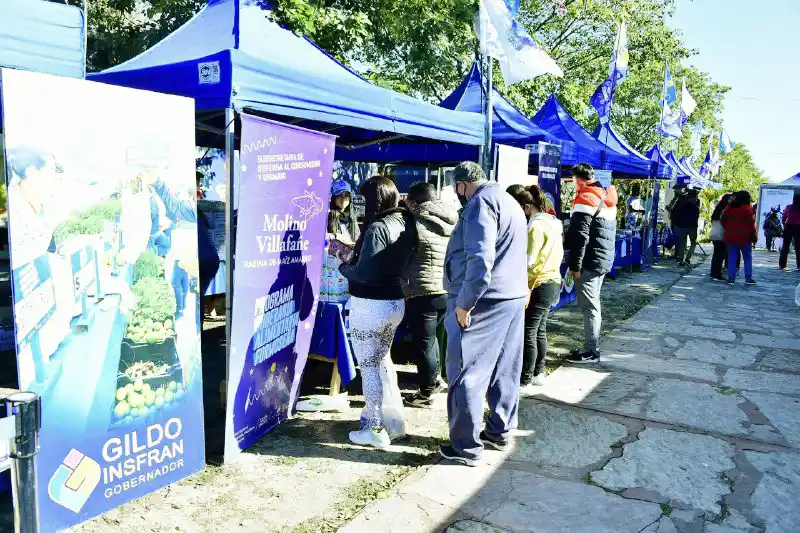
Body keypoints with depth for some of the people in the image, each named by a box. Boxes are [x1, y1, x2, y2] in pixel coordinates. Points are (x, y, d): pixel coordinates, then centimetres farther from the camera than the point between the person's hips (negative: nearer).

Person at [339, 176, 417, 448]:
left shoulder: (378, 228, -21)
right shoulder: (406, 223, 5)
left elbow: (364, 273, -22)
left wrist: (343, 266, -3)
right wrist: (354, 252, 9)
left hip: (370, 305, -9)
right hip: (396, 301, 9)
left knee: (368, 366, 3)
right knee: (382, 361, 22)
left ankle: (376, 429, 11)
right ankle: (382, 414, 34)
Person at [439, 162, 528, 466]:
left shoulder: (481, 202, -13)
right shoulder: (508, 201, 20)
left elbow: (480, 258, -24)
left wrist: (464, 304, -20)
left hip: (484, 301, -10)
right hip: (513, 297, 10)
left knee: (467, 375, -2)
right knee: (504, 370, 17)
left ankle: (466, 447, 6)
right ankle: (499, 431, 29)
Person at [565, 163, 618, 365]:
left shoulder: (585, 199, -14)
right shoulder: (607, 198, 15)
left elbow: (580, 236, -20)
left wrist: (575, 266, -17)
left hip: (590, 262, -10)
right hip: (604, 260, 10)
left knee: (589, 306, -4)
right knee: (593, 303, 16)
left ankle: (591, 351, 1)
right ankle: (592, 346, 24)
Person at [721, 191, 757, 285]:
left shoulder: (729, 208, 5)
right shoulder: (748, 209, -10)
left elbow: (723, 221, 10)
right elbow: (752, 225, -11)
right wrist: (754, 237, -4)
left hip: (730, 237, 4)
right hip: (744, 238, -4)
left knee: (732, 258, 5)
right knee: (748, 258, 8)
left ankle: (731, 278, 2)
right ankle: (748, 278, 8)